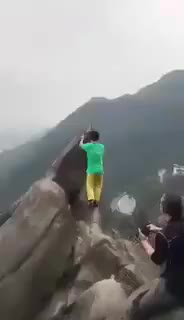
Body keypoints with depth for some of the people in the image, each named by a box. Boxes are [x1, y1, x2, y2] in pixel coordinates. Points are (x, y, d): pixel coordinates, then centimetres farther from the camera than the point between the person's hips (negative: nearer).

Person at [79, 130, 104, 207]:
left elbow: (81, 145, 12)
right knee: (98, 186, 11)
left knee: (90, 186, 4)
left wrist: (82, 139, 30)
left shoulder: (89, 146, -7)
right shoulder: (102, 146, 2)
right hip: (100, 170, 3)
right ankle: (96, 201, 10)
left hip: (91, 170, -3)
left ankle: (91, 199, -14)